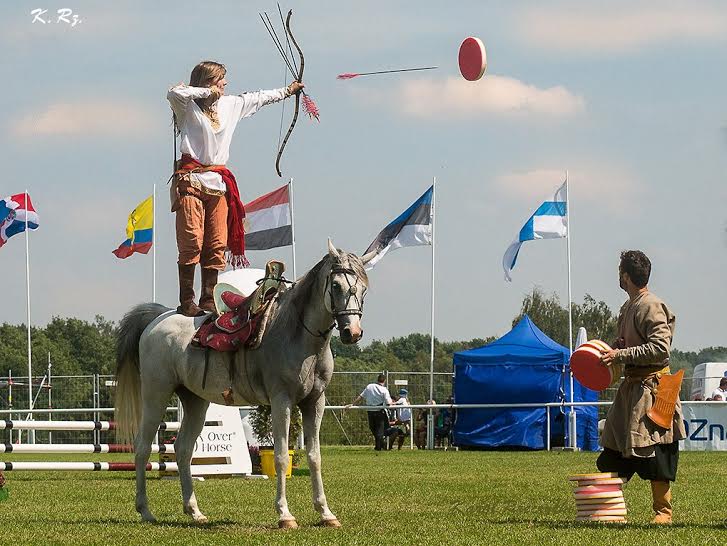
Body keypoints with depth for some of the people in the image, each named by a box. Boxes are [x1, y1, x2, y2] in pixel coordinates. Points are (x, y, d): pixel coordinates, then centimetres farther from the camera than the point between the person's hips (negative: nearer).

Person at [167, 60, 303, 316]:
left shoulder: (230, 105, 18)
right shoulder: (188, 106, -1)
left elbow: (258, 99, 33)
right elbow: (174, 93, -23)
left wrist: (287, 91, 44)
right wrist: (207, 91, -12)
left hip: (218, 183, 6)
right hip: (191, 180, -6)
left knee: (217, 244, 0)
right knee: (191, 242, -11)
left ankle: (208, 300, 5)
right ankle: (186, 302, -8)